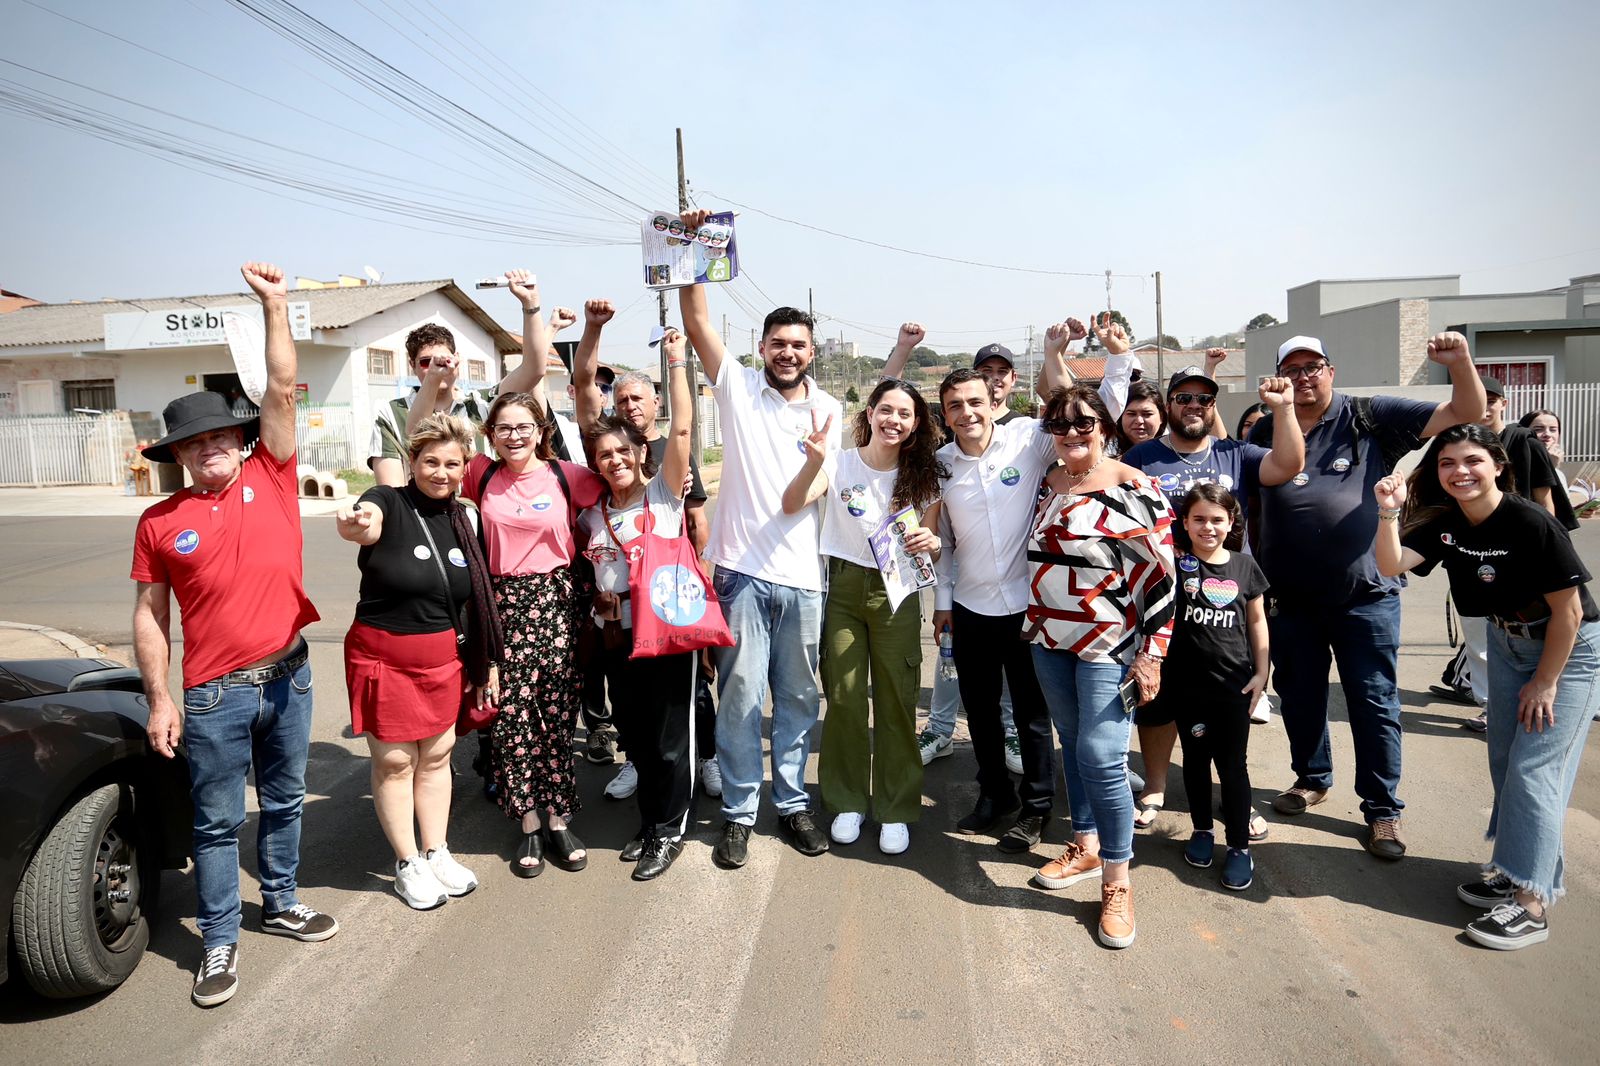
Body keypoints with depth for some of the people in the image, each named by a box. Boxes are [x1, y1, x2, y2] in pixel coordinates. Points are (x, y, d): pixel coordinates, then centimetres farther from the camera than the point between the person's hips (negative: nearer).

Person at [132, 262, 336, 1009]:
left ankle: (281, 903, 37)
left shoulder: (269, 478, 0)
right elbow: (150, 616, 0)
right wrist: (159, 700, -4)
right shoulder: (160, 521, -3)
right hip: (215, 692, -2)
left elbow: (281, 392, -7)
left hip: (289, 674, 2)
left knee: (284, 802, 18)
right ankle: (220, 941, 23)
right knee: (217, 821, 9)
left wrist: (274, 307, -11)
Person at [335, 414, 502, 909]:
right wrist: (354, 521, -62)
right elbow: (366, 523, -38)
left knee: (437, 755, 14)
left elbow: (476, 599, 10)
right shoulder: (389, 503, -12)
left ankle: (437, 853, 30)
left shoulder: (463, 519, 4)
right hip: (383, 656, -5)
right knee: (394, 760, 5)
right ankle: (408, 865, 21)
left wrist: (487, 662, 11)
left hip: (444, 658, 5)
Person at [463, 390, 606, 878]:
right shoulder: (482, 474, 4)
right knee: (510, 713, 0)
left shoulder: (567, 475, -1)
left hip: (556, 598, -1)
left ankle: (558, 819, 16)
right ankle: (529, 824, 14)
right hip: (503, 600, 1)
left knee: (557, 710, 2)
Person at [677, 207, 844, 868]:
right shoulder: (738, 387, 3)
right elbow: (696, 320, -8)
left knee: (799, 697, 11)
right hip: (741, 571, -2)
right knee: (740, 696, 2)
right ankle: (738, 813, 16)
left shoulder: (828, 409, 8)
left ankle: (793, 803, 26)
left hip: (802, 575, 2)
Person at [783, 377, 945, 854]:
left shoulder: (922, 476, 2)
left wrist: (930, 542, -20)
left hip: (896, 594, 1)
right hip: (843, 587, -1)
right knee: (844, 699, 5)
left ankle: (896, 810, 17)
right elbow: (791, 504, -19)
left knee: (896, 701, 3)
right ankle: (847, 802, 23)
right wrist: (814, 462, -37)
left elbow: (930, 542, 5)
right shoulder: (839, 464, -4)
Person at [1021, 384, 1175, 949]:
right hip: (1048, 641, 6)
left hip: (1108, 646, -6)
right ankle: (1084, 848, 32)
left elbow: (1160, 575, -11)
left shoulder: (1133, 490, -11)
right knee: (1072, 744, 15)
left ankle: (1117, 883, 3)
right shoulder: (1047, 484, 8)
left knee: (1101, 756, -11)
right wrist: (1033, 624, 19)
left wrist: (1152, 651, -14)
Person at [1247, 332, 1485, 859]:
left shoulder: (1370, 417, -1)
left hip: (1365, 594, -3)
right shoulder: (1265, 431, 5)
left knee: (1374, 703, 5)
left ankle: (1383, 807, 19)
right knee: (1299, 697, 17)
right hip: (1289, 598, 3)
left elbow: (1465, 414, -3)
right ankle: (1312, 778, 38)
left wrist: (1459, 363, -22)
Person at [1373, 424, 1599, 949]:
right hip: (1506, 641, 7)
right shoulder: (1444, 523, -9)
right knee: (1504, 764, 11)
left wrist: (1545, 683, -15)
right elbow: (1391, 565, -22)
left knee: (1533, 768, -10)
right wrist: (1388, 512, -38)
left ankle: (1530, 902, -3)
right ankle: (1527, 870, 28)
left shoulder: (1532, 523, -27)